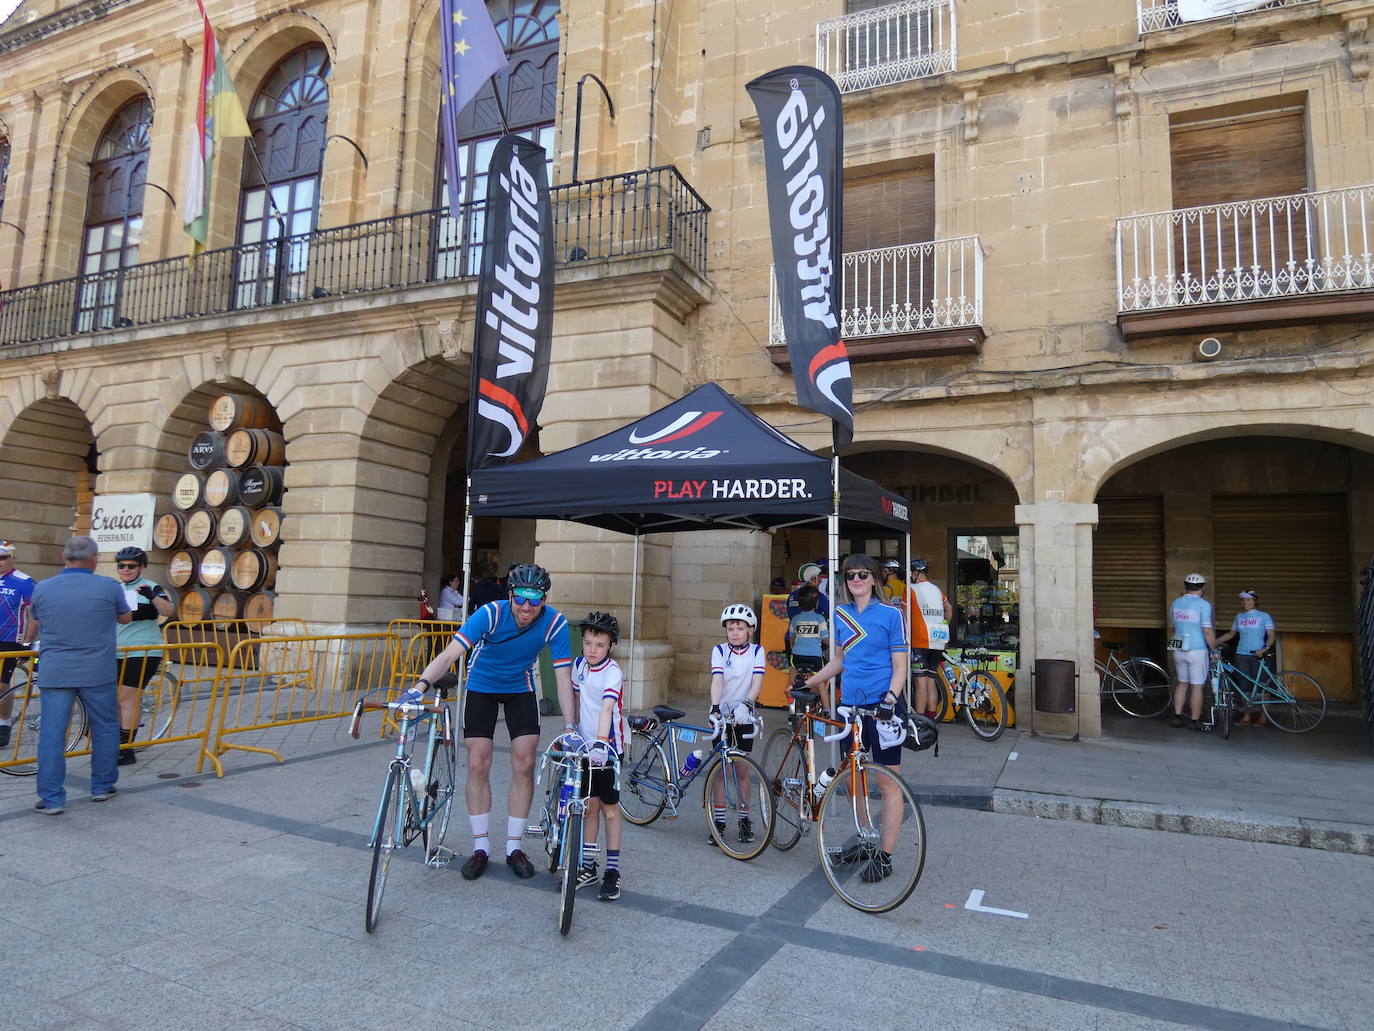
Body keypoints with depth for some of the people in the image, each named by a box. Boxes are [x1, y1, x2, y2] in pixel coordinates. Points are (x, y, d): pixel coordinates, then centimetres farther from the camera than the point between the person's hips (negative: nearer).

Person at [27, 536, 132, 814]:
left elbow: (32, 630, 15)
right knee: (105, 728, 13)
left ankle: (50, 798, 7)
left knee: (52, 733, 5)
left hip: (54, 673, 2)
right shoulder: (109, 587, -6)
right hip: (97, 673, -1)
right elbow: (126, 618, 11)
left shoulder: (42, 588, 1)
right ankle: (102, 786, 22)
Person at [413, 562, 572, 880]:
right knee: (478, 766, -4)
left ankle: (514, 847, 11)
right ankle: (481, 847, 12)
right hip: (482, 687, -1)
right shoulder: (491, 613, -31)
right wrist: (422, 683, -55)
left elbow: (562, 676, -22)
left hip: (520, 689, 1)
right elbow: (450, 653, -39)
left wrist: (570, 725, -25)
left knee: (524, 765, -5)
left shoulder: (554, 622, -26)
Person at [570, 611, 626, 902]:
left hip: (607, 747, -5)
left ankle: (612, 872, 14)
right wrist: (572, 730, 16)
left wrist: (601, 741, -42)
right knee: (589, 806, 13)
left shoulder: (613, 672, -18)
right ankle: (587, 867, 24)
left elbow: (607, 708, -31)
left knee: (609, 807, 4)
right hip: (585, 744, 5)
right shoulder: (579, 664, 1)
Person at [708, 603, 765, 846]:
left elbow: (757, 682, -15)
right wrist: (715, 707, -32)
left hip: (744, 716, 0)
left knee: (742, 769, 6)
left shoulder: (756, 652, -3)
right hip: (722, 715, 0)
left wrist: (745, 704, -32)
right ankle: (718, 820, 13)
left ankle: (744, 819, 20)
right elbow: (717, 680, -17)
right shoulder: (719, 651, -4)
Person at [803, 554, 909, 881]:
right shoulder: (841, 614, 10)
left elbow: (899, 666, -6)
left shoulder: (890, 614, -5)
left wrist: (891, 696, -22)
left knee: (888, 783, 1)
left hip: (883, 706, -5)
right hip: (850, 705, 6)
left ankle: (884, 857, 9)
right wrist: (809, 682, 15)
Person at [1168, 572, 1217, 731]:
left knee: (1182, 683, 16)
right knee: (1197, 686, 2)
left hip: (1178, 650, 6)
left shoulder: (1175, 603, 7)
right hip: (1197, 650, -5)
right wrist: (1214, 648, -6)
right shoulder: (1203, 604, -11)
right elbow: (1207, 630, -15)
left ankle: (1177, 717, 16)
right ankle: (1195, 721, 6)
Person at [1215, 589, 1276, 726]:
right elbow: (1231, 634, 18)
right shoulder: (1239, 617, 11)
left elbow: (1271, 635, -7)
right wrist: (1215, 641, 6)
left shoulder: (1264, 616, 0)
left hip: (1258, 655, -4)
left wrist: (1265, 648, -24)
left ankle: (1262, 716, 6)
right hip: (1241, 655, 4)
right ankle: (1247, 715, 12)